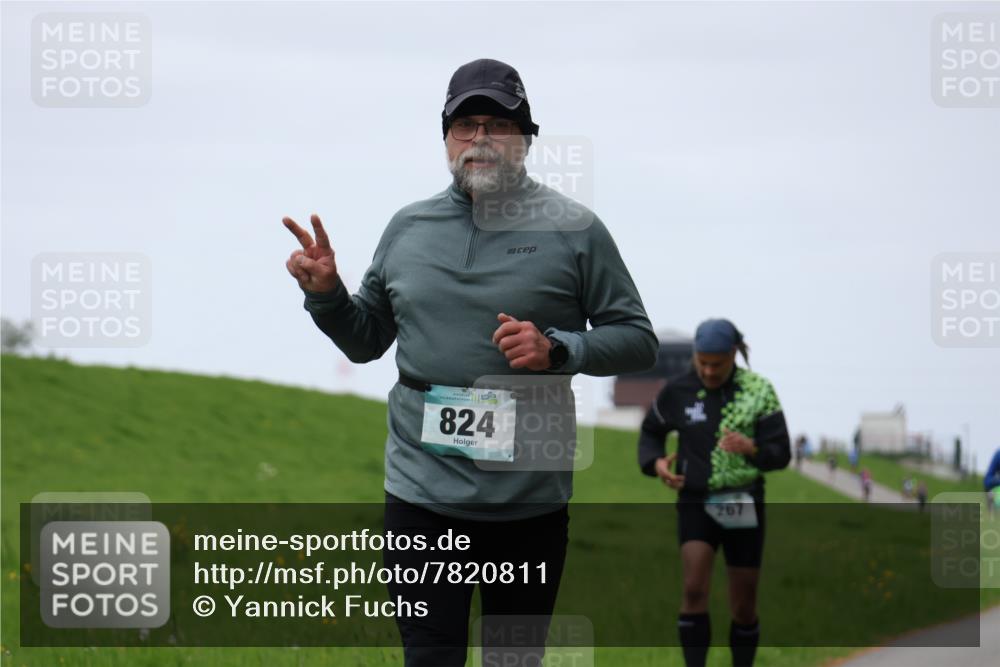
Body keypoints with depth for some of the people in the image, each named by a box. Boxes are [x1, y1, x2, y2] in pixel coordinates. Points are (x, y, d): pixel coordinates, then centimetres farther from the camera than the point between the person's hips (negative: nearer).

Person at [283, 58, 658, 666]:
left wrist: (556, 349, -15)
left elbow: (638, 340, 0)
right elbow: (365, 341, 18)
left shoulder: (574, 229, 0)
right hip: (423, 496, 2)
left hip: (531, 496, -2)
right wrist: (327, 294, 0)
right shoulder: (407, 227, 9)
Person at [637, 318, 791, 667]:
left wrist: (751, 449, -31)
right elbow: (651, 432, 14)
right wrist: (656, 463, -8)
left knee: (744, 607, 5)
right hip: (696, 504, 0)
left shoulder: (758, 391, -7)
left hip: (743, 507, 0)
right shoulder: (677, 391, -4)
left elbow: (781, 454, -9)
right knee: (695, 589, -21)